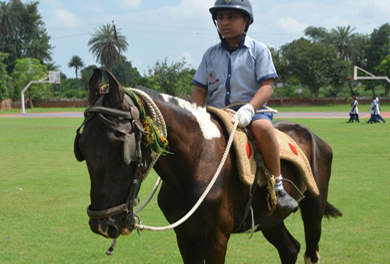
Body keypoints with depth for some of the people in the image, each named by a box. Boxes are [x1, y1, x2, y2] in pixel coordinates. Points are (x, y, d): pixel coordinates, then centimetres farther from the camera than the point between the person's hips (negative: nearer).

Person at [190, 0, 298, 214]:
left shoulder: (258, 50, 4)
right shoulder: (211, 54, 14)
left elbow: (267, 85, -7)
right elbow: (200, 90, 11)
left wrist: (249, 108, -25)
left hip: (252, 110, -4)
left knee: (262, 127, -37)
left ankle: (277, 186, -28)